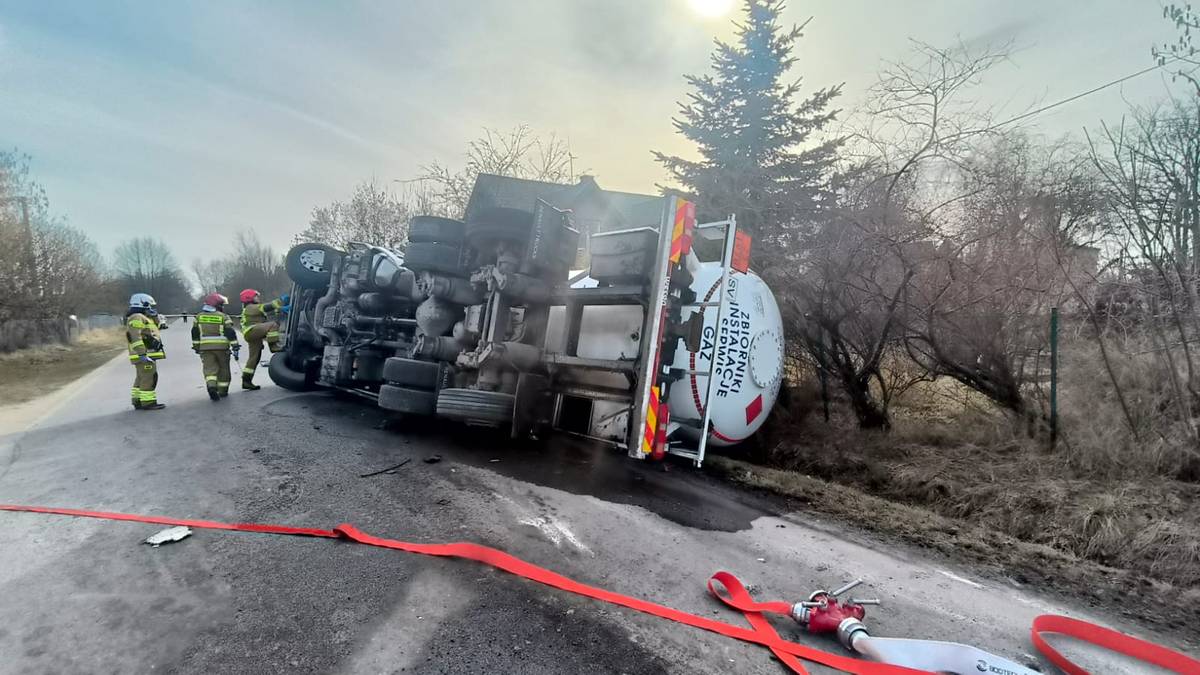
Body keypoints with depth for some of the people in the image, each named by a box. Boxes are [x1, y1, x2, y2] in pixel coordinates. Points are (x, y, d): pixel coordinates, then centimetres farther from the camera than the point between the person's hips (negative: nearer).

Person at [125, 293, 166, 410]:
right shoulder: (137, 318, -13)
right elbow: (136, 338, -21)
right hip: (144, 355, -11)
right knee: (149, 378, -10)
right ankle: (148, 402, -9)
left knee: (141, 379, 15)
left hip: (147, 355, 11)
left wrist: (154, 316, 12)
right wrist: (142, 354, -27)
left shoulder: (143, 318, 20)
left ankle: (138, 402, 22)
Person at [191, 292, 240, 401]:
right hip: (221, 347, -2)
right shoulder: (223, 317, -5)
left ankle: (211, 386, -26)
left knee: (209, 368, 0)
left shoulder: (199, 316, 8)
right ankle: (223, 391, 17)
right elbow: (230, 333, -9)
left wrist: (196, 346, 21)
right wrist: (235, 346, -5)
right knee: (223, 369, 11)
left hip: (205, 347, 2)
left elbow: (195, 333, 12)